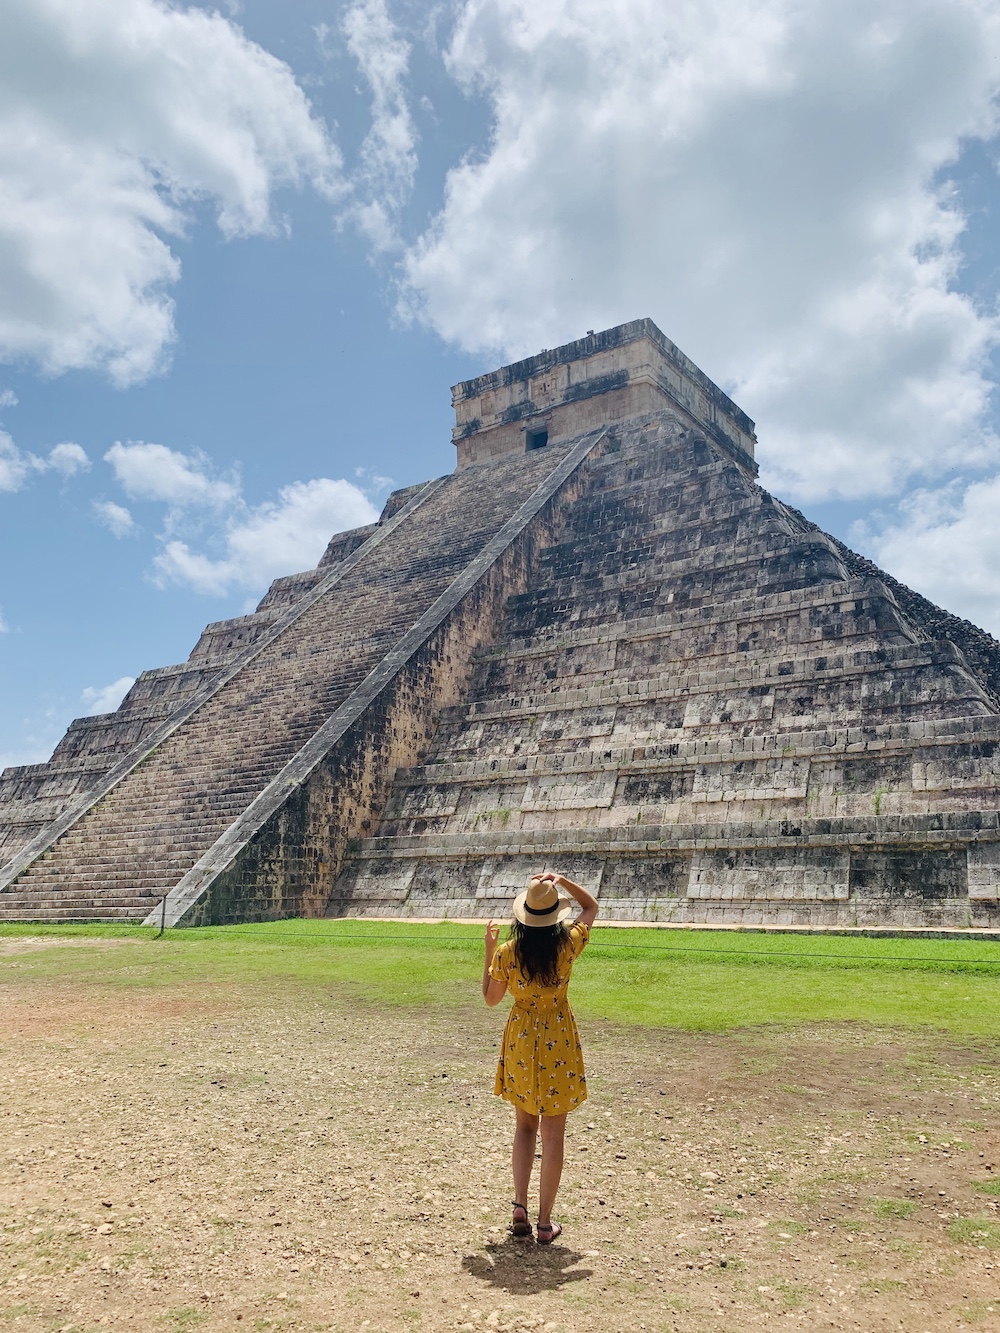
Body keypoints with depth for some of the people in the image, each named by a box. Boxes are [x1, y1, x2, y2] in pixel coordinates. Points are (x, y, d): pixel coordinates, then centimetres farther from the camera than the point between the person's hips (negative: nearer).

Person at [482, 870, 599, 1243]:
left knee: (524, 1125, 20)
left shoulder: (507, 953, -13)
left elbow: (490, 997, 1)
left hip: (520, 1041, 1)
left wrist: (488, 950, 4)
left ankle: (520, 1208, 15)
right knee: (553, 1133, 8)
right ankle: (545, 1222, 14)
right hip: (558, 1042, -1)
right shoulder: (567, 945, -14)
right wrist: (562, 880, -7)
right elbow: (591, 906, 3)